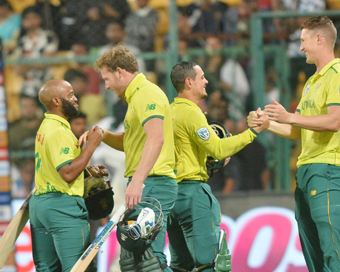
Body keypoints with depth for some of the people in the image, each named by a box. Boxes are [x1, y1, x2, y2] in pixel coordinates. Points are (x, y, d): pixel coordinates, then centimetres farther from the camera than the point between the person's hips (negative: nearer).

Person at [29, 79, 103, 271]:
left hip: (39, 202, 10)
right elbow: (68, 174, -21)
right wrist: (92, 144, -16)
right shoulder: (58, 131, -15)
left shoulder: (45, 127, 17)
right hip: (63, 205, -10)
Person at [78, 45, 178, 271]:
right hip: (149, 186, 11)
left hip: (152, 184, -11)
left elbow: (156, 138, -28)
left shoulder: (146, 94, -12)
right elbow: (128, 141, 30)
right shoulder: (138, 95, 23)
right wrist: (102, 135, 10)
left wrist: (137, 181, -36)